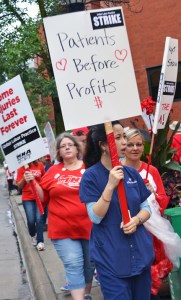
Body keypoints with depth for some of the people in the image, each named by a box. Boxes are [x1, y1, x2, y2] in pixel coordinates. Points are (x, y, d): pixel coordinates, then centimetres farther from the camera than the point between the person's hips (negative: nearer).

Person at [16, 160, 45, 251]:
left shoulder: (40, 165, 0)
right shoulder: (21, 168, -3)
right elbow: (19, 186, -3)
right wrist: (24, 178, -20)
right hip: (27, 198, 0)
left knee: (39, 219, -8)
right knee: (31, 220, -5)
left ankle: (40, 242, -5)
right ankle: (33, 235, 25)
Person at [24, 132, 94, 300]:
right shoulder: (53, 171, 4)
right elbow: (43, 197, 10)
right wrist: (32, 182, -5)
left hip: (88, 226, 1)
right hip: (63, 229, -1)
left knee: (89, 264, 16)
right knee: (73, 265, -8)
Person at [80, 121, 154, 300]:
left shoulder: (132, 173, 4)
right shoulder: (91, 175, -10)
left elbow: (146, 208, 11)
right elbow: (95, 217, -15)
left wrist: (136, 220, -11)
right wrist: (110, 185, -25)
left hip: (140, 252, 5)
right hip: (111, 257, -5)